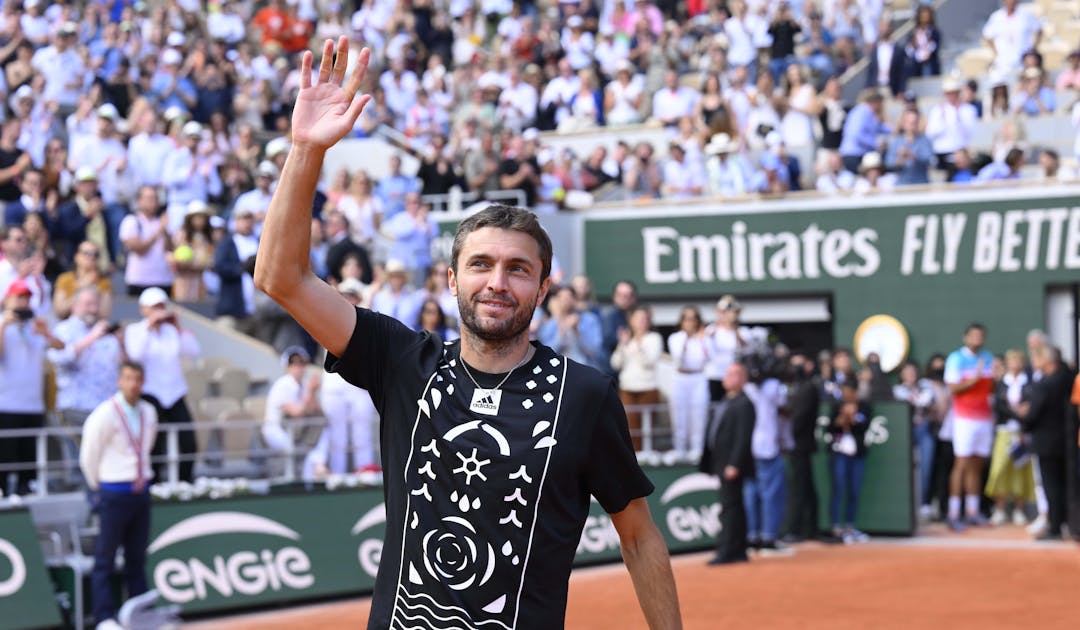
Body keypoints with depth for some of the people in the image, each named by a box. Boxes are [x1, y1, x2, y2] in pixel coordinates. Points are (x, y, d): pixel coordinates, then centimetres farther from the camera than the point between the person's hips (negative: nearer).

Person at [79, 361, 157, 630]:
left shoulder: (149, 413, 7)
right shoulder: (105, 414, -11)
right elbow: (88, 457, -5)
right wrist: (101, 488, 5)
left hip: (141, 492, 6)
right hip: (114, 494, -6)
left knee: (137, 557, 11)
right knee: (105, 559, -2)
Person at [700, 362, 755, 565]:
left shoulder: (743, 404, -12)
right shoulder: (726, 402, 18)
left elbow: (743, 437, -19)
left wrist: (734, 465, -23)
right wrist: (709, 462, 16)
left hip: (732, 465, -10)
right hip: (722, 464, 10)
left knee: (730, 508, -9)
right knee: (734, 508, 13)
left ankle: (727, 552, -9)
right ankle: (738, 552, 18)